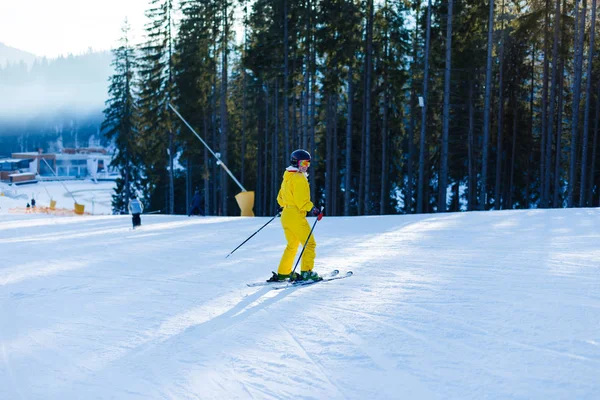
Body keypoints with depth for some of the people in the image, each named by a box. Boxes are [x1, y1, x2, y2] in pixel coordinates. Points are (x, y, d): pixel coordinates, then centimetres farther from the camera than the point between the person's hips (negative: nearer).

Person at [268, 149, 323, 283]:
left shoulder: (287, 177, 16)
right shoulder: (298, 178, -12)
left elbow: (280, 198, 21)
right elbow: (301, 200, -21)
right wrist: (312, 209, -22)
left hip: (286, 215, 10)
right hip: (296, 216, -10)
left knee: (292, 245, 18)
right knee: (310, 243, -3)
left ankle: (282, 273, 18)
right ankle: (306, 272, -9)